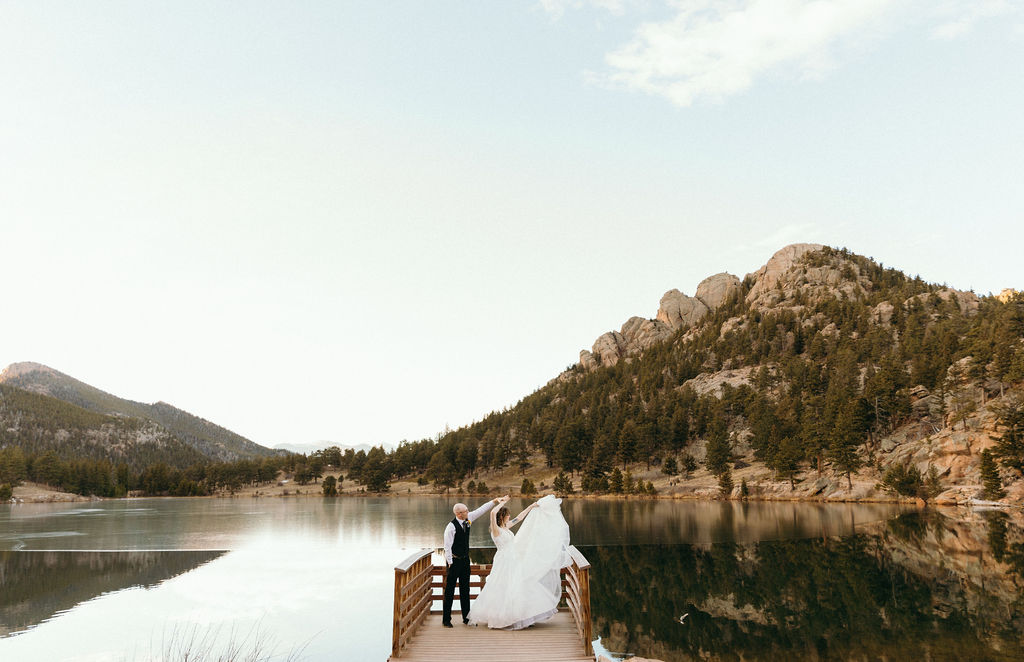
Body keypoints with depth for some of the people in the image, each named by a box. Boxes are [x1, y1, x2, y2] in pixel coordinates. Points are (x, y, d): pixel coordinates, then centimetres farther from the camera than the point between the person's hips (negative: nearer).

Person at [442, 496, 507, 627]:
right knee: (450, 590, 0)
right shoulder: (451, 526, -21)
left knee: (465, 589, 13)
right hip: (454, 561, -7)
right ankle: (446, 619, 8)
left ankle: (466, 617, 21)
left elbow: (481, 510, 7)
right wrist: (449, 564, -15)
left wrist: (495, 501, 4)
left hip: (465, 559, 7)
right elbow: (447, 547, -17)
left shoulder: (468, 519, -1)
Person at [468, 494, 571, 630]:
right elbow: (493, 513, -32)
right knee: (505, 592, -7)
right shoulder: (496, 529, -14)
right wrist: (502, 502, -19)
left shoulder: (506, 527, 10)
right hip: (504, 563, -9)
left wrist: (531, 506, 22)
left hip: (513, 563, 9)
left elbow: (519, 517, 21)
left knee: (521, 589, 9)